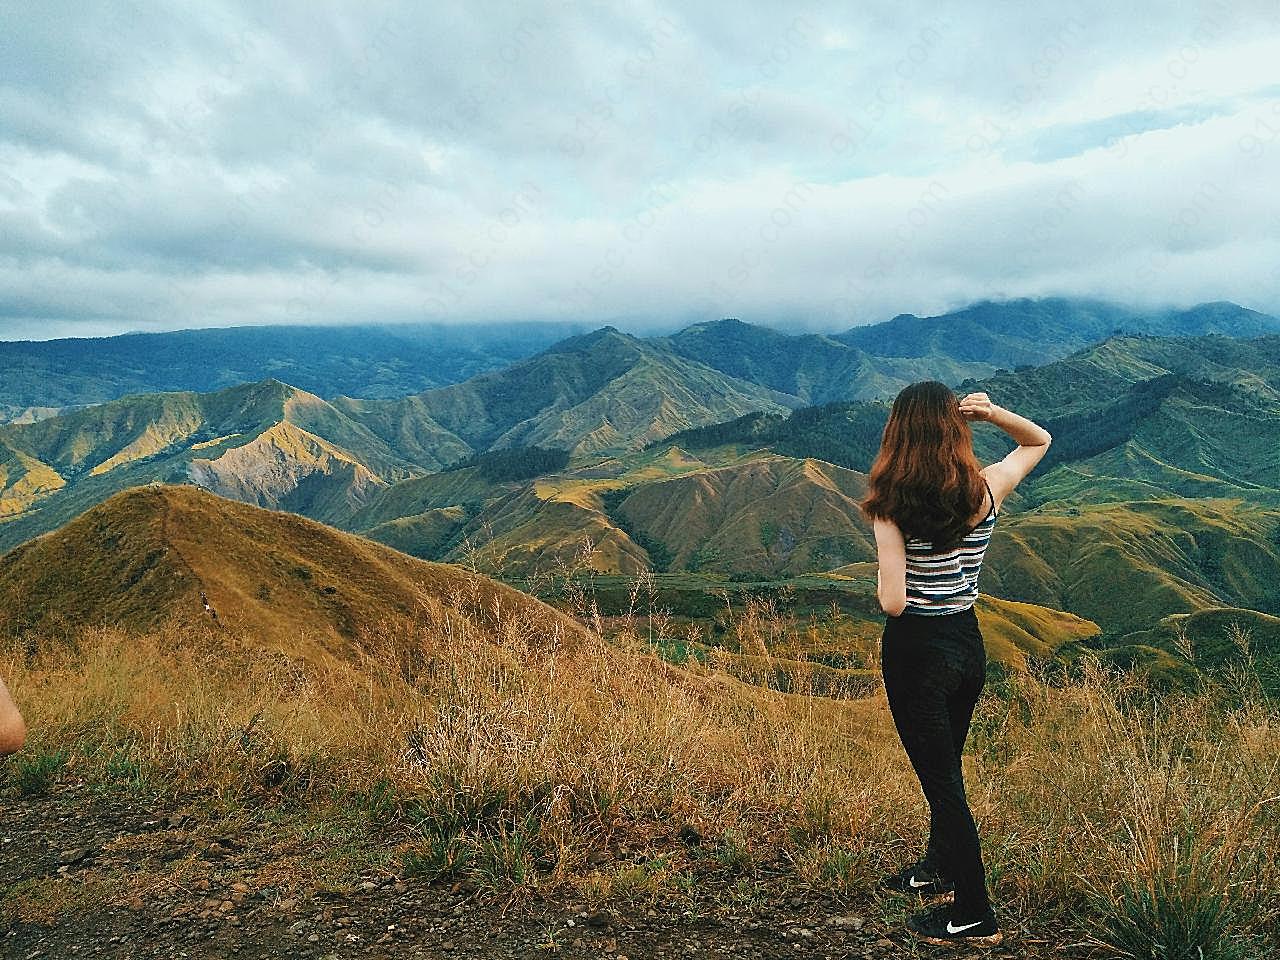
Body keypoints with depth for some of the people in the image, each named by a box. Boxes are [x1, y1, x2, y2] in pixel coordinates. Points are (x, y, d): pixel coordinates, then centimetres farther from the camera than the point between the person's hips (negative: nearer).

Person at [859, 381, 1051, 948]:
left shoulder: (893, 506, -19)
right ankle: (940, 871, 45)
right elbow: (1039, 441, 13)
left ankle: (975, 917, 19)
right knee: (944, 768, 25)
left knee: (941, 781, 7)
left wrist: (884, 579, -2)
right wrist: (993, 413, -4)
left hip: (917, 651, -6)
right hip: (969, 644, 6)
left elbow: (893, 602, -23)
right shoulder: (985, 491, -6)